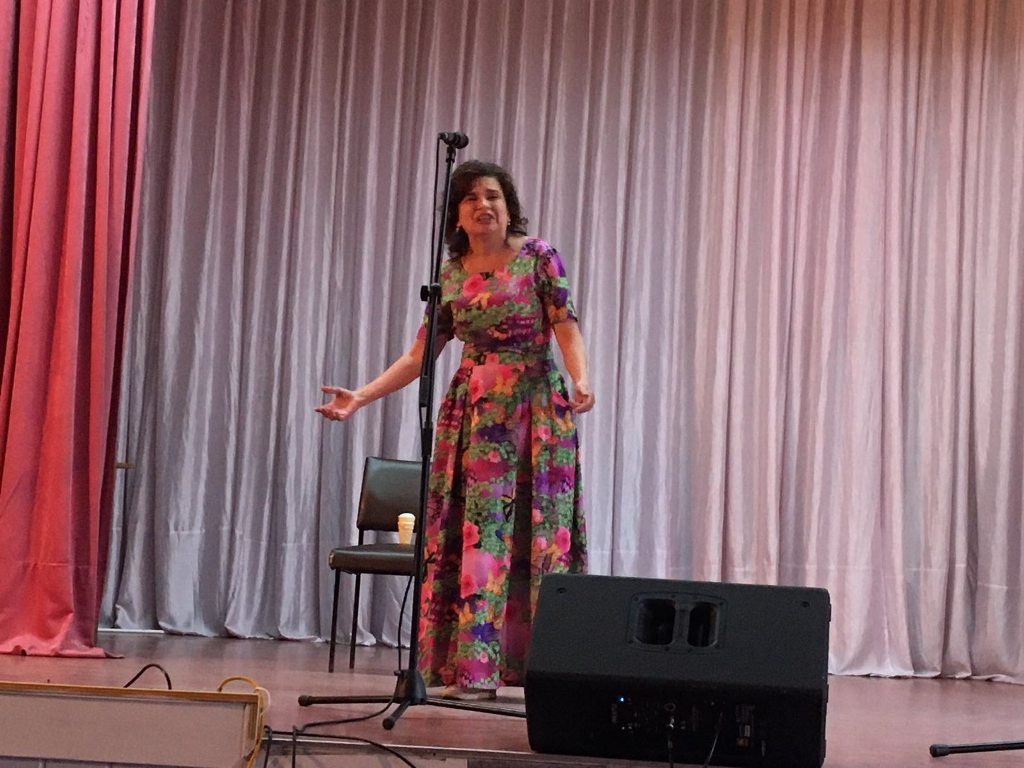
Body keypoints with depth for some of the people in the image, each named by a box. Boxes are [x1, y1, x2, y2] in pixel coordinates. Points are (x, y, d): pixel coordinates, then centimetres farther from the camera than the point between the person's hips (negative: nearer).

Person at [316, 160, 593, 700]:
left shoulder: (538, 258, -2)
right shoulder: (451, 274, 8)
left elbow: (567, 328, -9)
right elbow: (419, 354, 9)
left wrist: (581, 380, -28)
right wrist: (359, 397, 2)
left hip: (534, 407, -3)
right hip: (473, 411, 3)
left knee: (535, 531, -3)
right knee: (472, 533, -1)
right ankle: (473, 670, 2)